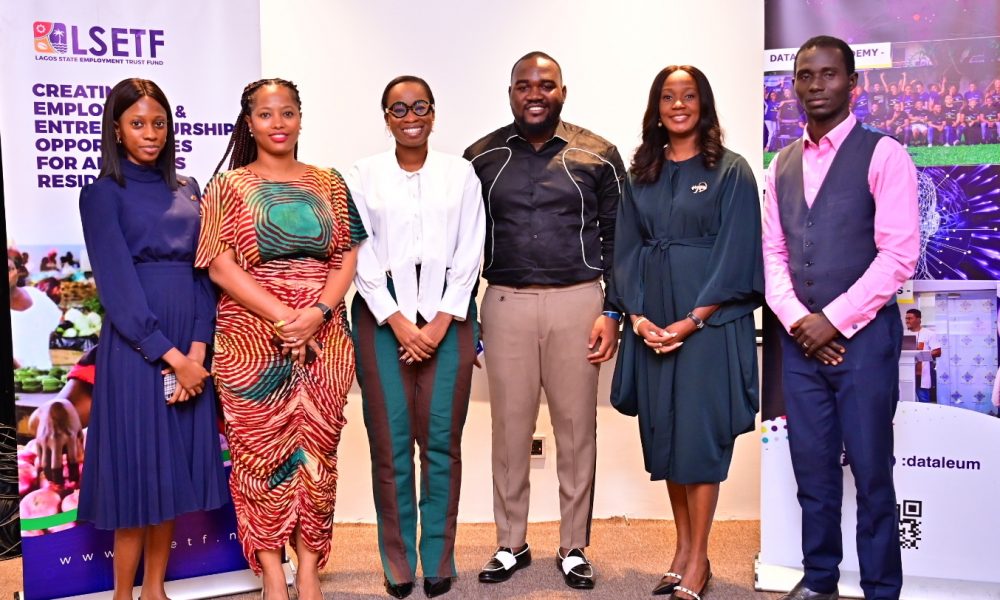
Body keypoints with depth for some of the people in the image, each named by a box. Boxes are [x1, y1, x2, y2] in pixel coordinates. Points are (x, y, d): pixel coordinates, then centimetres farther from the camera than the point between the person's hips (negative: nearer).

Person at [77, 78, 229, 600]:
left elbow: (203, 273, 6)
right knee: (137, 466, 0)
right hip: (134, 347, -4)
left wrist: (198, 350, -7)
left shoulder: (187, 190, 13)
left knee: (173, 469, 10)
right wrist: (172, 356, -15)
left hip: (191, 349, 5)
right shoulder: (102, 193, -1)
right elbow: (118, 287, -10)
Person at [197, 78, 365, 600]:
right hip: (252, 338, -2)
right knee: (261, 449, 2)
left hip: (323, 336, 2)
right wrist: (281, 315, -15)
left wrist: (318, 312, -12)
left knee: (317, 448, 4)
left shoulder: (329, 184, 11)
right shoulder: (229, 186, 4)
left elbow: (347, 257, 5)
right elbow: (220, 265, -5)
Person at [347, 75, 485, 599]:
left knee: (441, 440, 0)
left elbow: (469, 254, 2)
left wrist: (439, 323, -7)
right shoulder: (364, 175, 5)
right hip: (383, 314, 0)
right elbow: (361, 257, 0)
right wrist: (399, 322, -9)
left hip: (448, 314, 0)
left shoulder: (460, 173, 7)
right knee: (390, 442, 1)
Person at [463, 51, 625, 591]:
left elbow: (616, 239, 4)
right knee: (509, 428, 7)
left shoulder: (598, 156, 3)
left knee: (576, 429, 6)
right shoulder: (481, 158, 6)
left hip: (577, 302, -1)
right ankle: (510, 545, 23)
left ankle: (573, 548, 22)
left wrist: (612, 312, -2)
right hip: (505, 304, 1)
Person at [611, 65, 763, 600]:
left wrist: (692, 319, -15)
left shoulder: (730, 171, -1)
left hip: (709, 323, -4)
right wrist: (637, 315, -5)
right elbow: (627, 250, 9)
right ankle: (682, 548, 21)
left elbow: (736, 255, -8)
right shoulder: (640, 175, 11)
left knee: (698, 433, -2)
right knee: (664, 433, 8)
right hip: (653, 327, 4)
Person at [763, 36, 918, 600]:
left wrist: (834, 320, -13)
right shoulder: (783, 165, 12)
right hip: (800, 340, 5)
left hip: (863, 336, -4)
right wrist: (797, 320, -6)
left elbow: (900, 254, -11)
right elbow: (772, 252, 9)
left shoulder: (883, 155, -4)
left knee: (871, 472, 2)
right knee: (813, 470, 11)